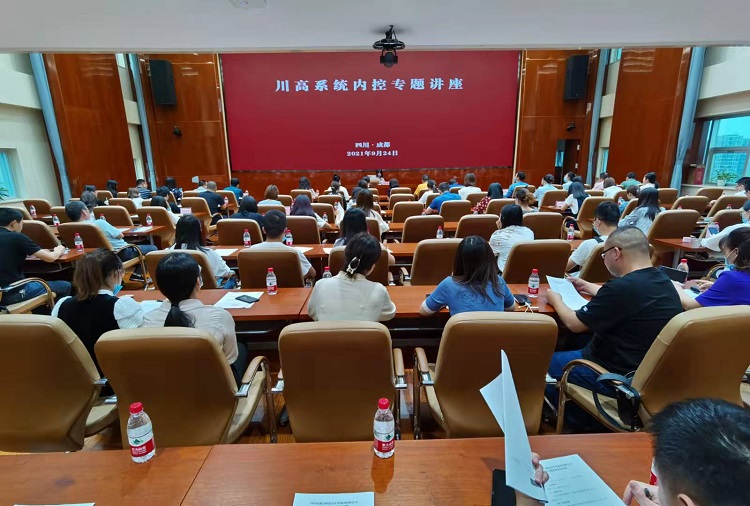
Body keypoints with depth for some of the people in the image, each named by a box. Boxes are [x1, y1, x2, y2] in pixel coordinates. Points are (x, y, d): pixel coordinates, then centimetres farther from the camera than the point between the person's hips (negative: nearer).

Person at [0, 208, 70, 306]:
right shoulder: (17, 237, -12)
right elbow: (51, 258, -10)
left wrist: (38, 252, 21)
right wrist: (58, 250, 12)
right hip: (14, 292, -8)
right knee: (65, 286, 7)